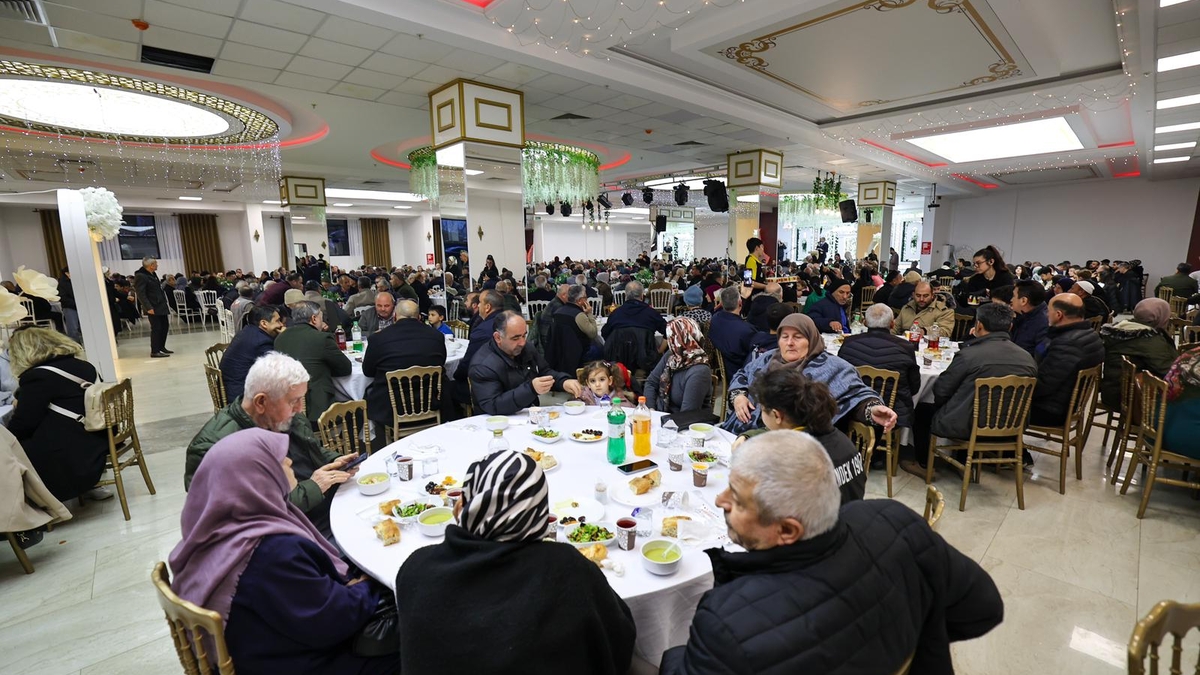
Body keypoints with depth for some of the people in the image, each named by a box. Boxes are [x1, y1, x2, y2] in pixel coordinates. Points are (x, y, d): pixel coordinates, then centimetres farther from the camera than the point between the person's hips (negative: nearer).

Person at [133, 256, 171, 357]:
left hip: (161, 305, 9)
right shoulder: (140, 276, -14)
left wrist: (165, 303, 17)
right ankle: (154, 352, 1)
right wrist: (148, 307, -23)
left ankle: (161, 347, 26)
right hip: (153, 307, -9)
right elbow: (140, 294, -19)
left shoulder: (153, 274, 13)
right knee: (156, 328, -5)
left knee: (165, 326, 13)